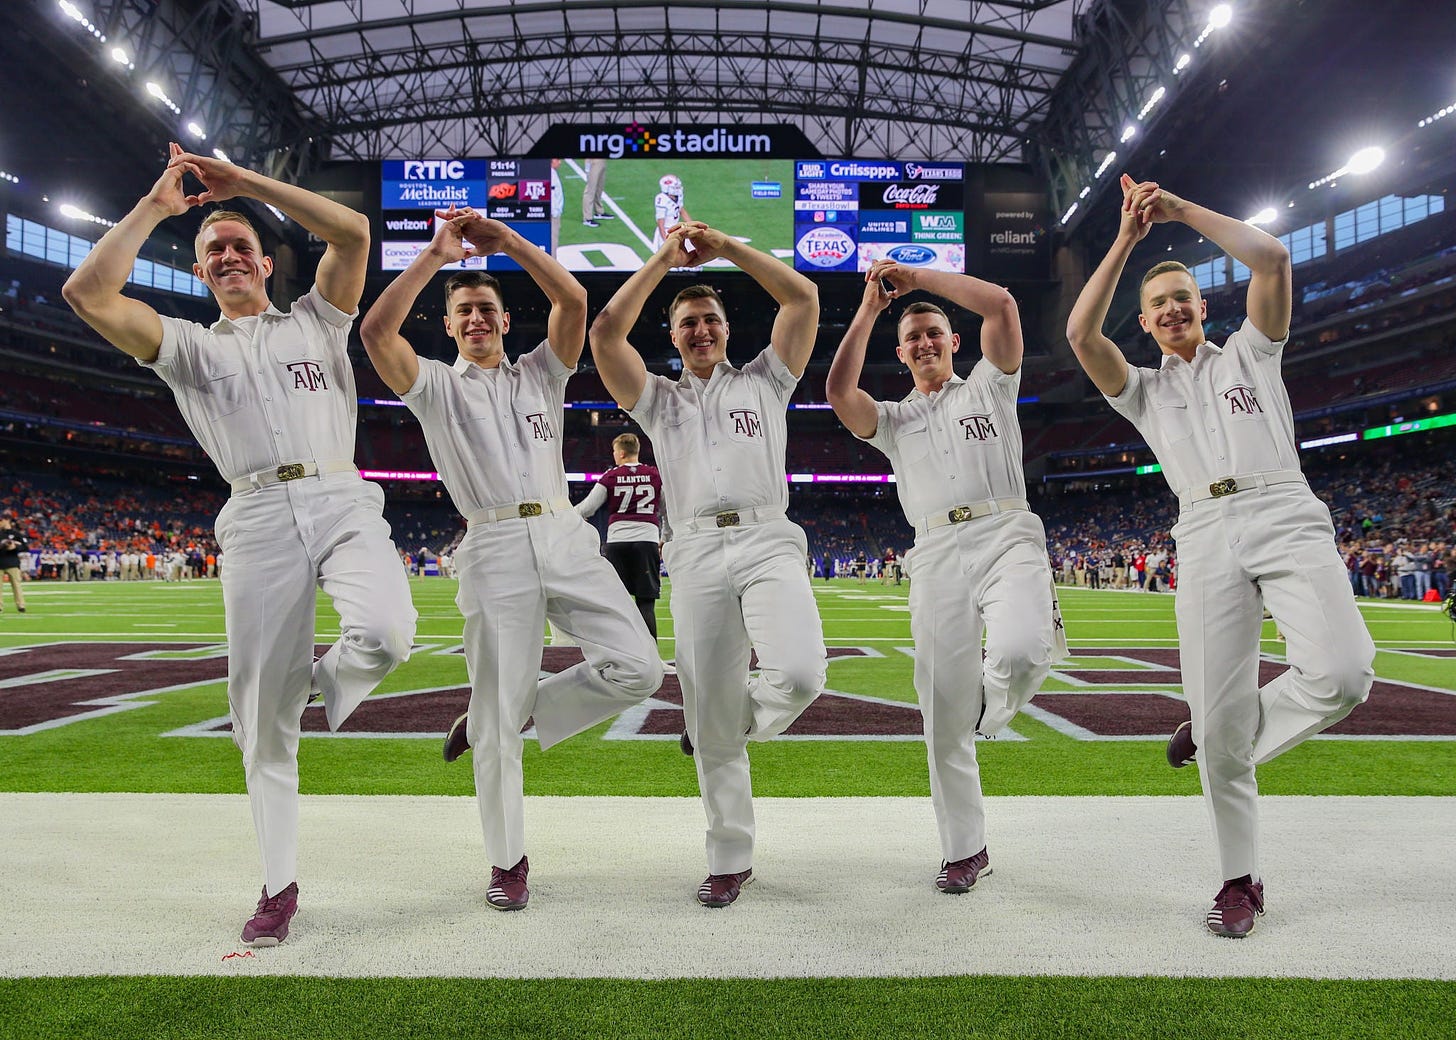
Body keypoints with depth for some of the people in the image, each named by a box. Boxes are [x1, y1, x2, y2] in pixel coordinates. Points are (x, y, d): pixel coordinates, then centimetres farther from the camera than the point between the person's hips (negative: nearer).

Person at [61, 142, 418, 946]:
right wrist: (156, 205, 11)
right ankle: (279, 886, 16)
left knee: (386, 632, -31)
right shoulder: (190, 347, 20)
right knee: (264, 718, 2)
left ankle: (328, 679, 6)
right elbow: (88, 293, 4)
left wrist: (245, 182, 10)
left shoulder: (315, 321, 20)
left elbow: (353, 232, 6)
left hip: (342, 503, 0)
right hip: (258, 521, 1)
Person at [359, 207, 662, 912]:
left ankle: (495, 721, 10)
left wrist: (504, 238, 4)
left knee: (637, 669, -10)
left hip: (565, 538, 3)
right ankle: (507, 861, 17)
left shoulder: (540, 374, 21)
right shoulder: (436, 386, 14)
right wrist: (435, 256, -2)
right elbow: (376, 331, -4)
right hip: (494, 550, -3)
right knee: (501, 708, -1)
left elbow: (574, 301, 6)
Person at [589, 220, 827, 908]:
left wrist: (726, 247, 14)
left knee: (800, 675, -28)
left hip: (767, 541, 0)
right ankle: (731, 861, 16)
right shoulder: (659, 401, 22)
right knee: (710, 725, 0)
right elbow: (606, 331, 9)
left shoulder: (764, 382, 22)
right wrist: (663, 260, 14)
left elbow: (803, 297, 12)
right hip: (696, 553, 1)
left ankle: (734, 721, 7)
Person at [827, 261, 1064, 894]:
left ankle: (993, 709, 6)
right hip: (937, 554, 2)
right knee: (944, 708, 0)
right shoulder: (892, 419, 23)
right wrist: (869, 309, 6)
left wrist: (918, 277, 10)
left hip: (1006, 536, -1)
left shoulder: (988, 387, 21)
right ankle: (964, 849, 14)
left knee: (1022, 650, -32)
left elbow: (1001, 305, 6)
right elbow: (839, 392, 2)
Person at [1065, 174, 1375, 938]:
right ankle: (1239, 880, 11)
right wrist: (1127, 237, 6)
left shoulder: (1249, 353, 22)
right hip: (1207, 538, 0)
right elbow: (1081, 334, 4)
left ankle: (1219, 737, 2)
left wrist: (1182, 209, 11)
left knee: (1341, 674, -26)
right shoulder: (1144, 390, 22)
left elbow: (1272, 258, 7)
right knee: (1219, 715, -6)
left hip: (1287, 517, 0)